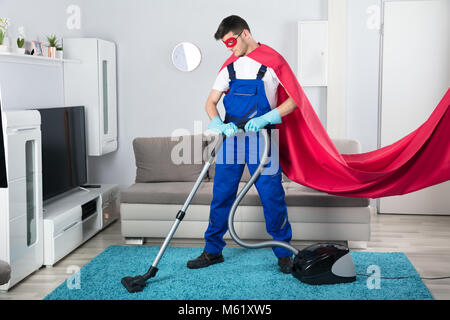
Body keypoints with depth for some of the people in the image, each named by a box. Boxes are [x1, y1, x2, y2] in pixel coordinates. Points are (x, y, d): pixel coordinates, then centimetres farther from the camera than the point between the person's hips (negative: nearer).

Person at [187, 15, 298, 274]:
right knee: (221, 195, 6)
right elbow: (211, 103, 11)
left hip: (261, 137, -5)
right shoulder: (229, 68, 14)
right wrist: (218, 123, -11)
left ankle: (284, 253, 11)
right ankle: (213, 251, 18)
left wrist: (265, 119, -19)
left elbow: (295, 99, -7)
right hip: (230, 137, 5)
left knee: (272, 196, -3)